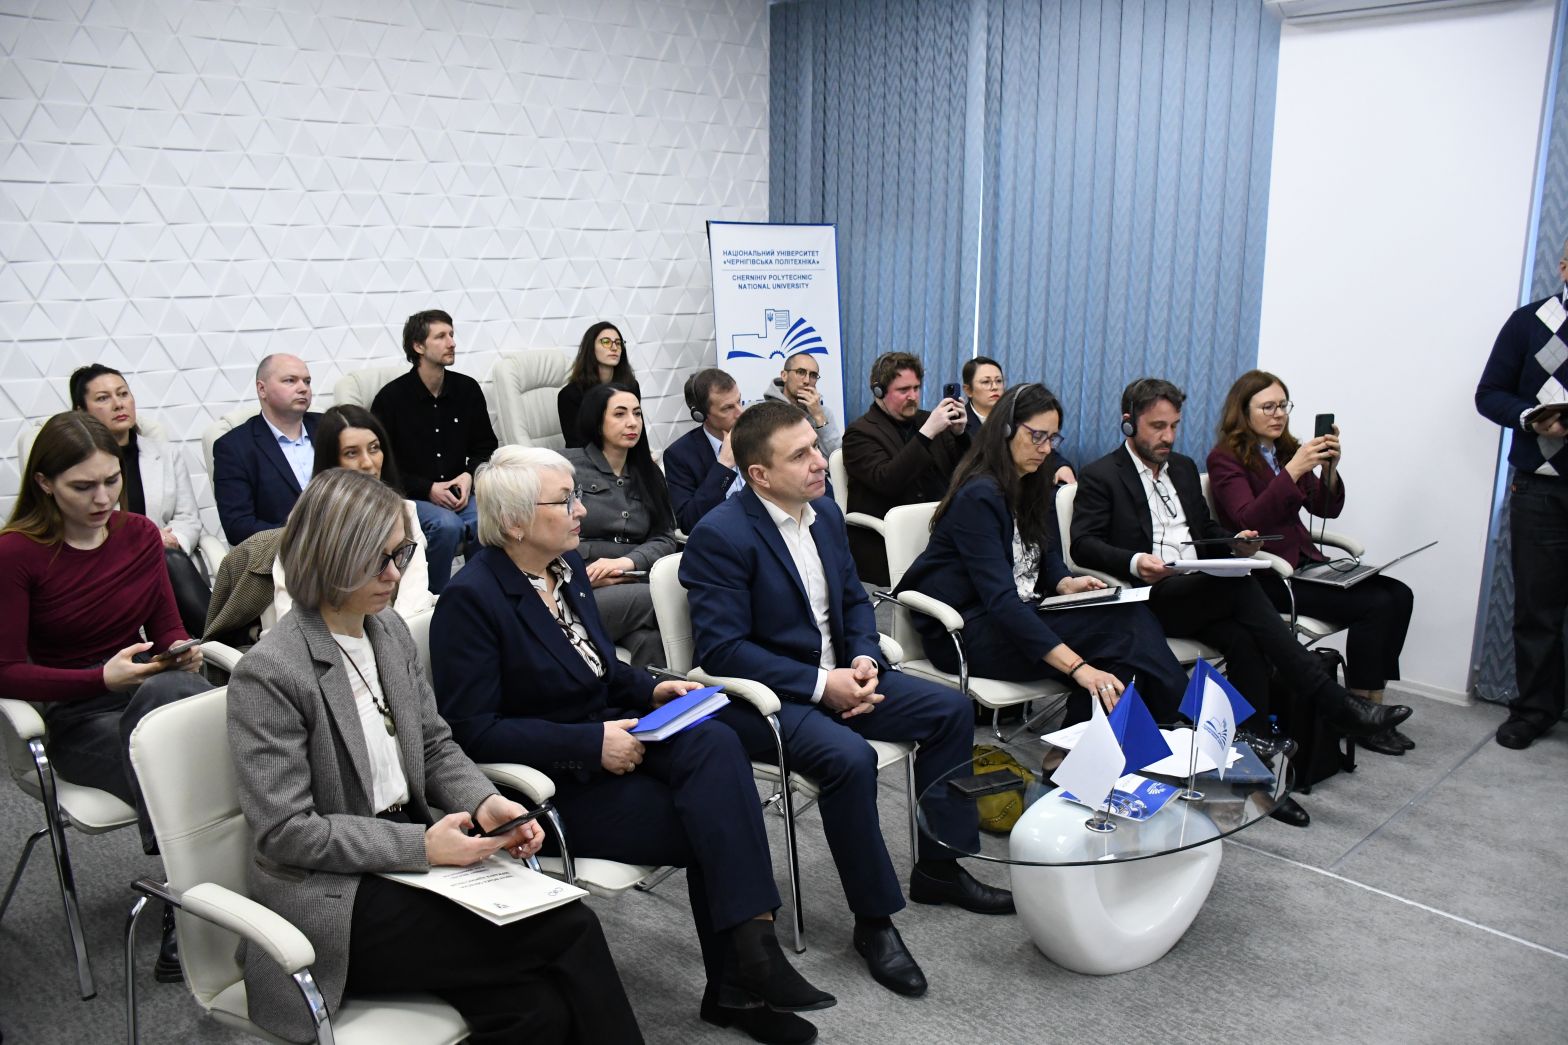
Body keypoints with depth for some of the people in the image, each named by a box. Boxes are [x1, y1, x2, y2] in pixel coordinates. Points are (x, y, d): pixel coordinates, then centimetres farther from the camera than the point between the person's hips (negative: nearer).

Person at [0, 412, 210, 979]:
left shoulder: (140, 535, 9)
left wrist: (183, 653, -10)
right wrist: (102, 679, -23)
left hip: (153, 691, 4)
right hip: (75, 720, -3)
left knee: (170, 689, -36)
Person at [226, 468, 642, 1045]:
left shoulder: (390, 629, 7)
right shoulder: (269, 673, -15)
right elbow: (285, 831, -15)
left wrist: (486, 803, -6)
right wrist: (421, 846, -19)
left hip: (414, 857, 6)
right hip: (333, 904, -6)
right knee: (569, 932, -21)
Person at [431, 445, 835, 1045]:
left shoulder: (568, 566, 8)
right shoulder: (470, 600, -15)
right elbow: (473, 731, -19)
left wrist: (652, 690, 1)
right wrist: (590, 744, -24)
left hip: (608, 741, 7)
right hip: (550, 783, -7)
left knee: (713, 742, -24)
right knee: (713, 818, -23)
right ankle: (738, 980, -8)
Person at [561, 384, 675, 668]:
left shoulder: (649, 473, 22)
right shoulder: (568, 466, 9)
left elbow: (665, 538, 9)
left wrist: (626, 562, -12)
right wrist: (586, 576, -14)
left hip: (636, 585, 3)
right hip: (580, 593, -3)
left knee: (649, 640, -34)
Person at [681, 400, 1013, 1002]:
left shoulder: (825, 511, 5)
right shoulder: (720, 536, -19)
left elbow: (854, 600, 15)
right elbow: (721, 649, -22)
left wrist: (864, 659, -6)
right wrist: (820, 684, -24)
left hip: (835, 676, 8)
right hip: (762, 695, -8)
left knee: (951, 710, 1)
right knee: (848, 757, -33)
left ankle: (938, 867, 15)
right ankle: (874, 920, -12)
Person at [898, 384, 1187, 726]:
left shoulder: (1032, 486, 11)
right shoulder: (978, 496, -17)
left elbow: (1048, 557, 18)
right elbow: (1001, 601, -26)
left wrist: (1067, 583, -9)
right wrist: (1078, 667, -34)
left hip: (1020, 615, 8)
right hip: (966, 634, -8)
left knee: (1131, 615, -19)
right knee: (1118, 630, -26)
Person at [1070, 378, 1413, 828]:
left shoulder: (1184, 468, 23)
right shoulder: (1100, 476, 2)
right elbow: (1083, 544, -9)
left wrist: (1234, 542, 6)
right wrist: (1134, 562, -27)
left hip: (1204, 595, 6)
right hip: (1147, 599, -6)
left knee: (1244, 639, -27)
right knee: (1242, 589, -30)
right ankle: (1336, 705, -26)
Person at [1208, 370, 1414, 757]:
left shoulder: (1287, 450, 15)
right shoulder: (1225, 459, -4)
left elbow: (1327, 508, 10)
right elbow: (1249, 519, -19)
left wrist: (1330, 468, -8)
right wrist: (1292, 470, -26)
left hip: (1304, 562, 7)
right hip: (1264, 575, -7)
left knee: (1399, 595, -13)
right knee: (1373, 604, -22)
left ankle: (1373, 710, -8)